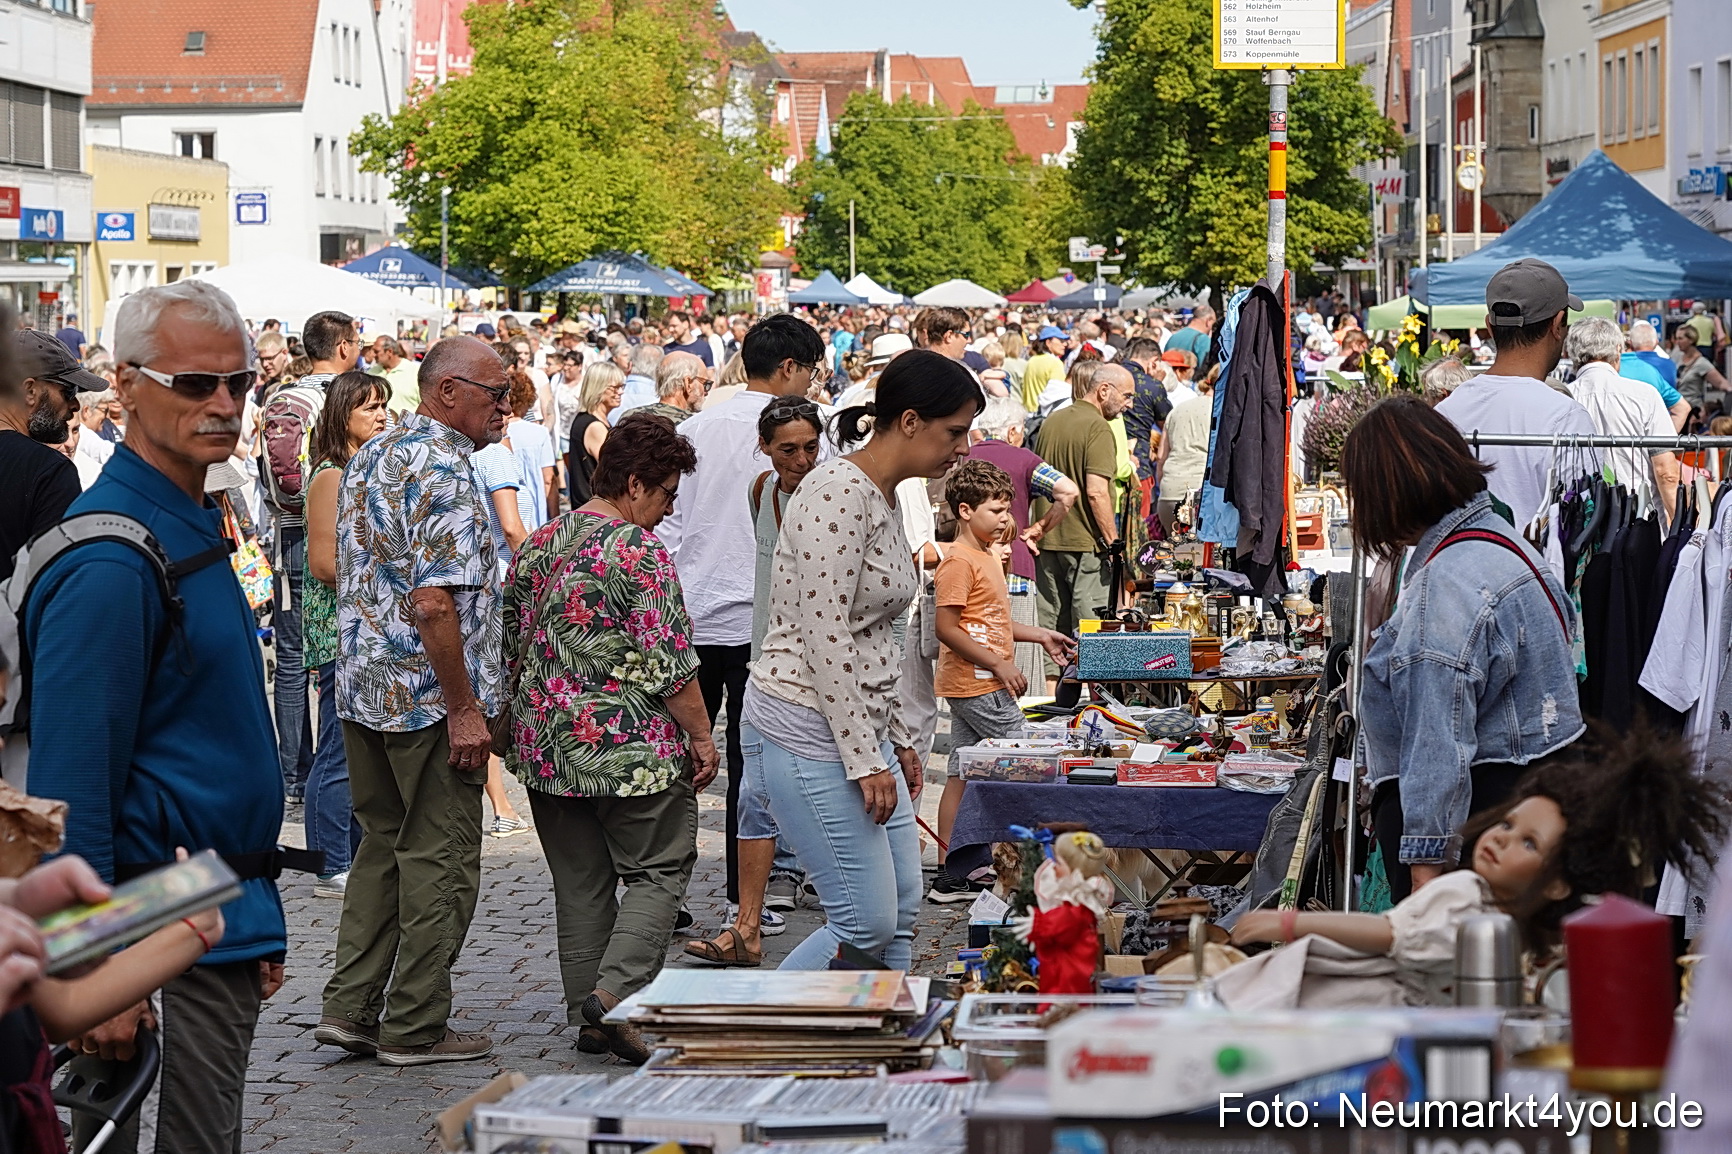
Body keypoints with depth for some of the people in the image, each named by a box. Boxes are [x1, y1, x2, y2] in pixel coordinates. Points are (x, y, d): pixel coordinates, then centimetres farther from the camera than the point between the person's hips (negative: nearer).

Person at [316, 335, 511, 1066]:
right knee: (440, 860, 1)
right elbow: (433, 604, -25)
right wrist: (464, 708, -20)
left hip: (363, 686, 9)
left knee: (382, 847, 17)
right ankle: (415, 1027, 7)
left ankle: (349, 1007, 16)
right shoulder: (443, 472, -18)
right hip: (428, 697, -9)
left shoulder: (369, 458, 13)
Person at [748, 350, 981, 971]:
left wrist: (897, 737, 21)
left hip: (860, 725, 10)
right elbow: (824, 633, -21)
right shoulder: (839, 493, -17)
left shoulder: (882, 499, 14)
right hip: (808, 730, -10)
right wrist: (866, 760, -19)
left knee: (901, 913, 10)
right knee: (867, 924, -8)